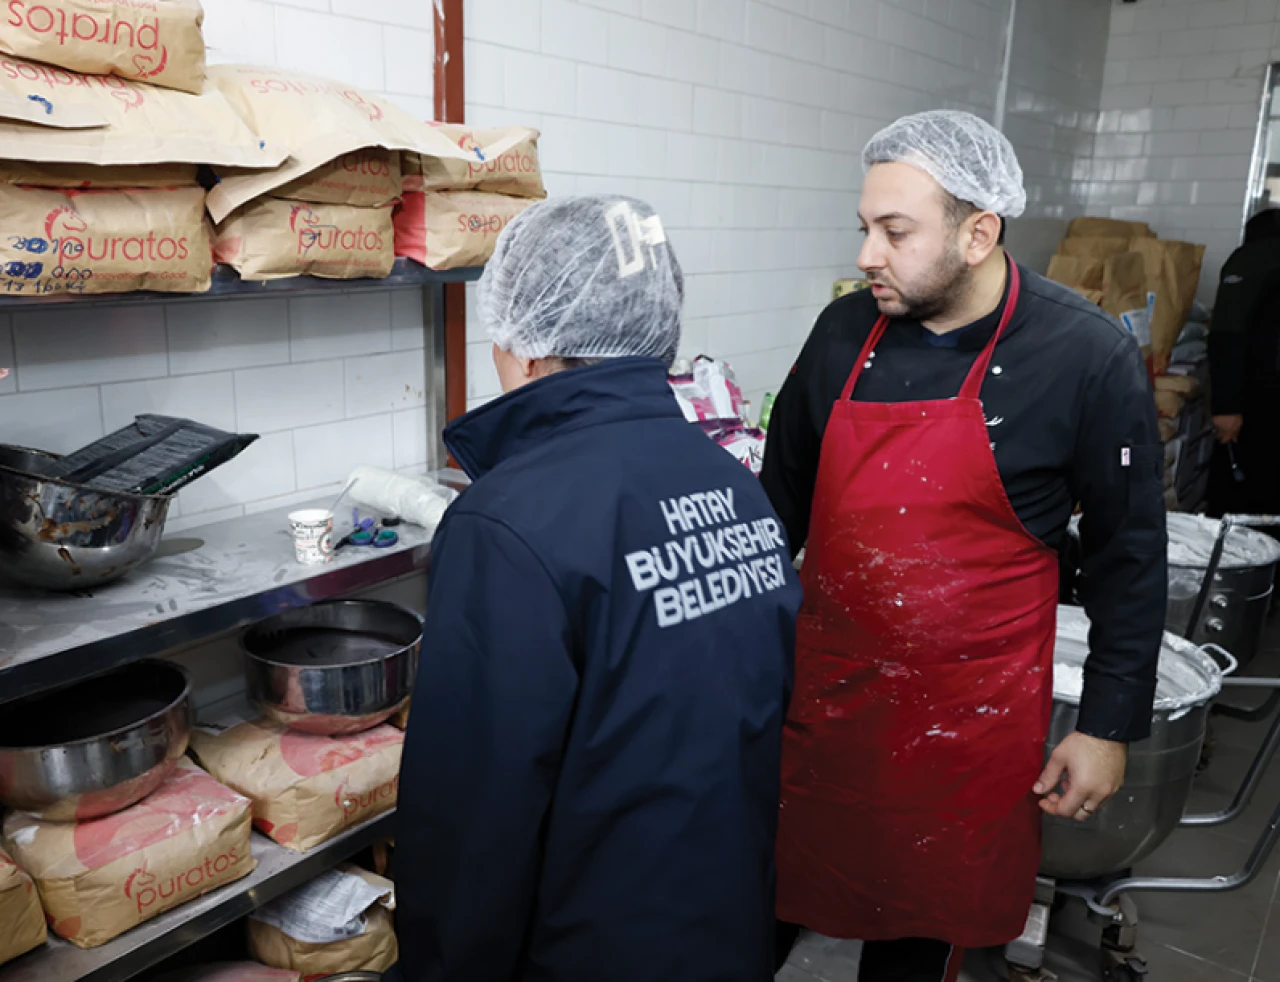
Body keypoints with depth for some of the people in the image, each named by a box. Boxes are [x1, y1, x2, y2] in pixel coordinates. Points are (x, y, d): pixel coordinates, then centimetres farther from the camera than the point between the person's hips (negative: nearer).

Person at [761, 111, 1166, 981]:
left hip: (969, 720, -2)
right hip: (818, 690, 3)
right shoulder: (845, 331, -2)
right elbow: (783, 501, 8)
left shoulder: (1088, 357, -11)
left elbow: (1130, 551, -3)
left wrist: (1110, 725, -2)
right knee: (762, 908, 12)